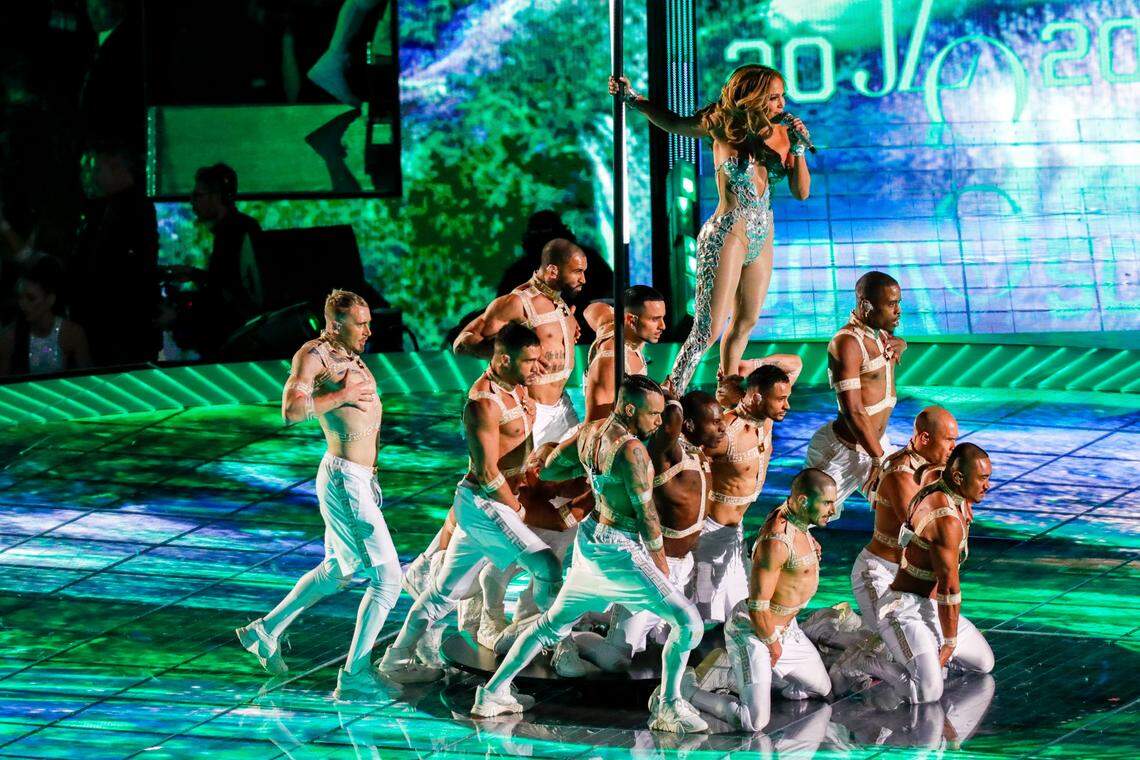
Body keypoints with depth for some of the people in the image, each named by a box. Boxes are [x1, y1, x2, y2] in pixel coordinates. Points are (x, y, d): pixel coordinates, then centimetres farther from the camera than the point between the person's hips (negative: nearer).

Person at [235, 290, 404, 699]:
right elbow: (291, 410, -25)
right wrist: (342, 395, -21)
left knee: (339, 570, 25)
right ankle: (354, 677, -5)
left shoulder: (351, 358, 14)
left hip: (362, 478, 10)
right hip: (345, 479, -10)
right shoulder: (313, 355, -12)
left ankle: (266, 631, 38)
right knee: (386, 576, -10)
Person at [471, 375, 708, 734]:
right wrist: (660, 560, -3)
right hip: (619, 552, -9)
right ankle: (668, 708, 3)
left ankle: (492, 694, 28)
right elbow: (646, 514, -16)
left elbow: (548, 470, 15)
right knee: (687, 622, -4)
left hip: (589, 540, 9)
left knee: (554, 622, 24)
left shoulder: (589, 432, 3)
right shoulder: (632, 451, -21)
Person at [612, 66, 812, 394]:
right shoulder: (722, 125, -9)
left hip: (762, 237, 6)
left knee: (746, 323, 17)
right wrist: (633, 98, 0)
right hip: (728, 233, -6)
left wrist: (798, 148, -10)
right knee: (709, 330, -13)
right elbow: (676, 124, 7)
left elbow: (802, 192, 3)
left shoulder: (781, 133, 3)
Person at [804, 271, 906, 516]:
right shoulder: (847, 342, -24)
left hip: (877, 443, 9)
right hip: (843, 450, -9)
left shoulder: (878, 332, 4)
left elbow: (899, 342, 32)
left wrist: (898, 345, 6)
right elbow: (853, 412, -27)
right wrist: (879, 458, -23)